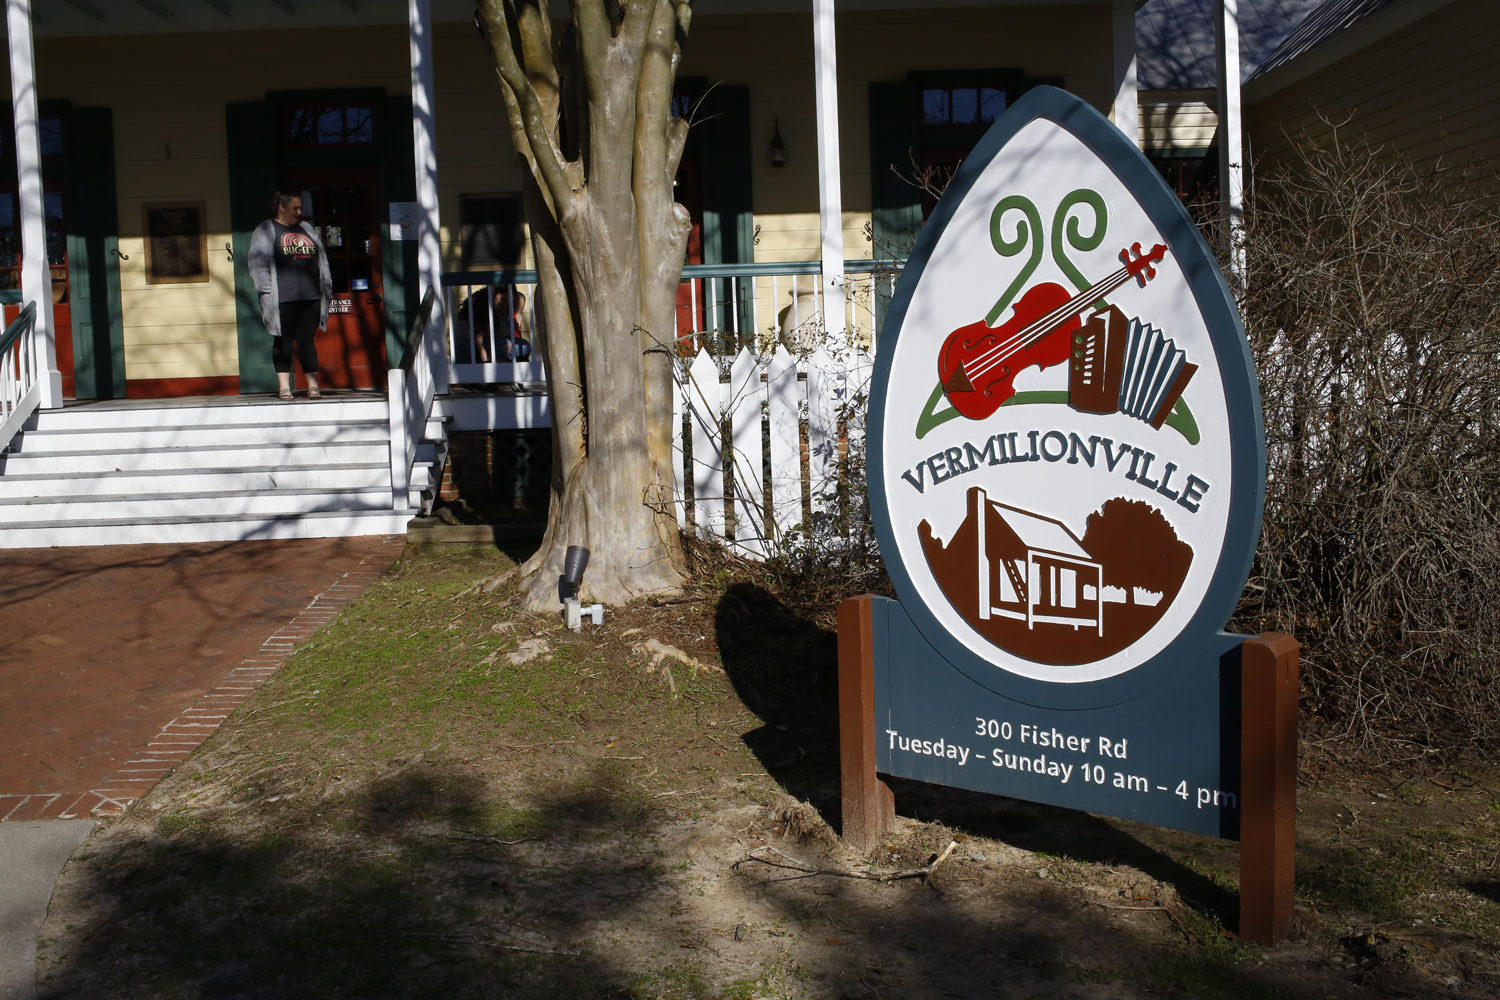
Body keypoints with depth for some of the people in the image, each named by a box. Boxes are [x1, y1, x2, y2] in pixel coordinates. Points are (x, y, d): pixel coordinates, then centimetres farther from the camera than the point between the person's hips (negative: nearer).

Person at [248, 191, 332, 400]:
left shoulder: (307, 230, 22)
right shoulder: (265, 231, 5)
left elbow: (321, 260, 23)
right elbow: (258, 262, -2)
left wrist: (327, 288, 16)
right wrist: (266, 291, -11)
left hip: (310, 296, 4)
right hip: (282, 297, -4)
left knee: (307, 339, 2)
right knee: (283, 340, -1)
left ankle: (313, 385, 1)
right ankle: (284, 385, 2)